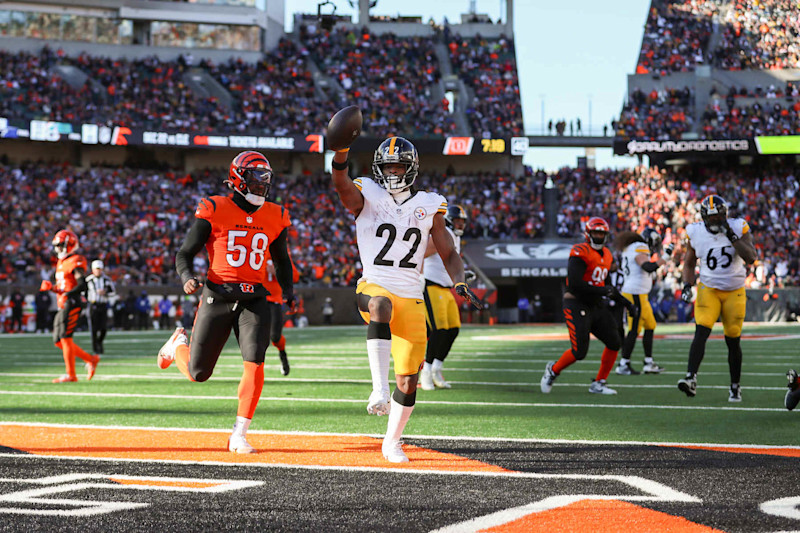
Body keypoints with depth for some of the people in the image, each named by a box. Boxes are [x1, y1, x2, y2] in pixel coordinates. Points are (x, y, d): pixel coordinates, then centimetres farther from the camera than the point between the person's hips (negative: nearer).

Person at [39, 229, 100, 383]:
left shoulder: (76, 262, -10)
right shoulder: (61, 262, 19)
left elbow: (82, 285, -18)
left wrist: (66, 295, -27)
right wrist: (51, 287, 7)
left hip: (72, 304, -10)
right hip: (63, 306, 10)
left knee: (65, 338, -11)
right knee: (58, 341, 8)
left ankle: (71, 374, -5)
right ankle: (91, 360, 15)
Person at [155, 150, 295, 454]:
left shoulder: (274, 217, 8)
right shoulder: (215, 211, -6)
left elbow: (281, 260, 23)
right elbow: (184, 254, -2)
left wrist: (287, 287, 6)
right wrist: (187, 278, -22)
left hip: (254, 300, 3)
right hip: (218, 297, -3)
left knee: (255, 365, -16)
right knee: (198, 373, 4)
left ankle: (239, 437, -9)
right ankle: (179, 344, 41)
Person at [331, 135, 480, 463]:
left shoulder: (428, 207, 11)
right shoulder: (365, 197, 3)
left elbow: (448, 254, 14)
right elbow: (341, 183, -20)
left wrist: (460, 283, -7)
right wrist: (341, 150, -40)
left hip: (411, 298, 3)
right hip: (374, 288, -3)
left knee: (408, 380, 1)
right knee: (381, 305, -42)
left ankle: (392, 442, 23)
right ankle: (379, 389, -48)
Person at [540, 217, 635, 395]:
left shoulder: (607, 256, 12)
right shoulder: (581, 253, -15)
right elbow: (575, 284, -23)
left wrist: (625, 302, 15)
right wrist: (601, 291, -21)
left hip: (595, 306, 8)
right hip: (577, 305, -8)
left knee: (614, 343, 1)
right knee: (579, 352, -11)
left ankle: (598, 383, 13)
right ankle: (553, 369, 17)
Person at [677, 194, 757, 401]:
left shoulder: (738, 228, -9)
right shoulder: (696, 232, -4)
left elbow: (751, 258, -21)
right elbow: (689, 263, 10)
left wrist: (732, 236, -28)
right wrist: (687, 285, -5)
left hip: (734, 292, 0)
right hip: (708, 289, 0)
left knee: (733, 341, 4)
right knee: (701, 332, -20)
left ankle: (735, 387, 19)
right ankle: (691, 378, -31)